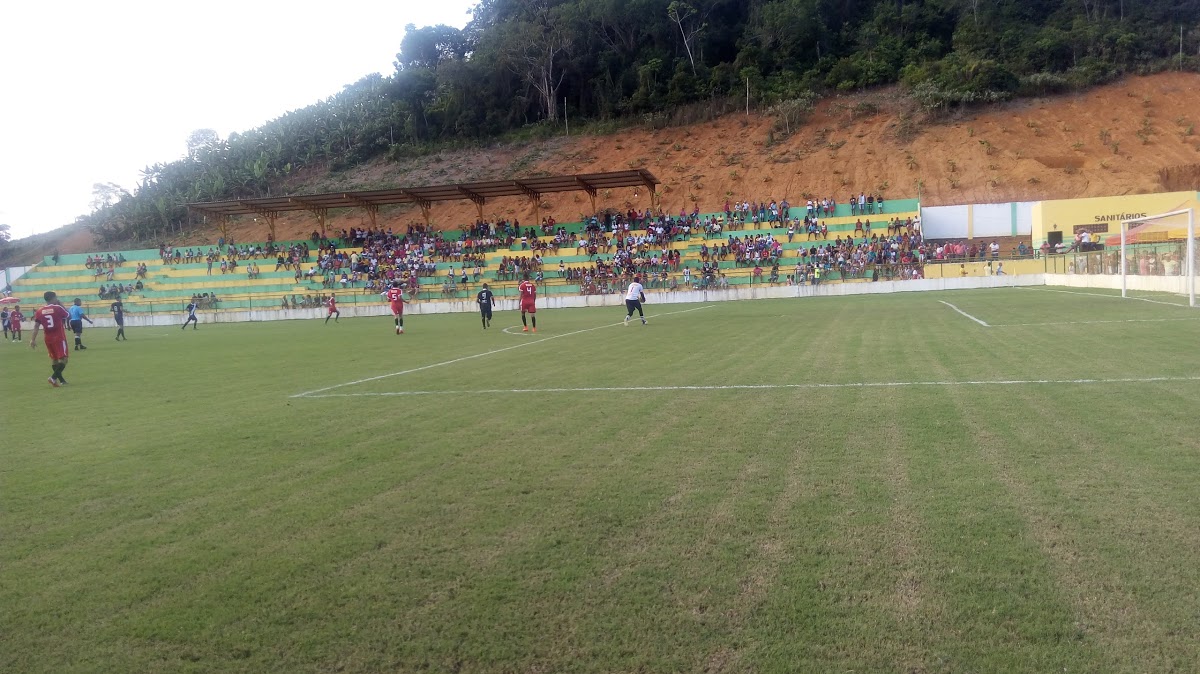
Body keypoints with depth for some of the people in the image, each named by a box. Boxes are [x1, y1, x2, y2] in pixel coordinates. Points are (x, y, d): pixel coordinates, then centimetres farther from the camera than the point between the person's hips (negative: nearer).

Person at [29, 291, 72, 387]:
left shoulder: (39, 311, 3)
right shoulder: (58, 308, -9)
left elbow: (36, 326, 0)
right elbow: (69, 317, 4)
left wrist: (33, 340, 2)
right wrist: (61, 305, 11)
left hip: (48, 338, 6)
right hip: (59, 338, -6)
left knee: (53, 359, 16)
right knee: (63, 359, -4)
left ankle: (61, 380, 23)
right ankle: (53, 378, -20)